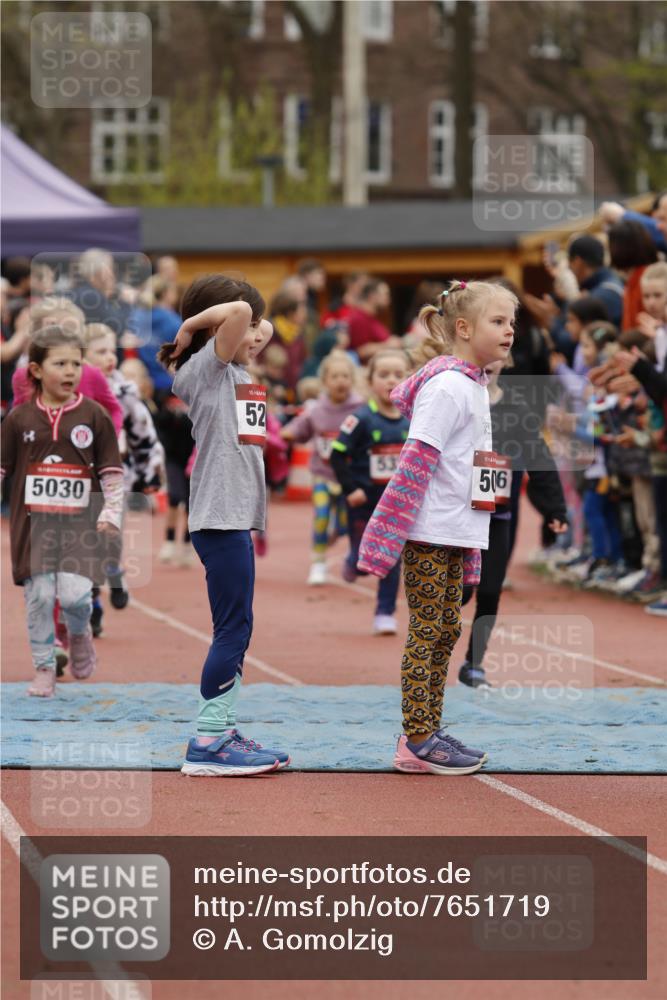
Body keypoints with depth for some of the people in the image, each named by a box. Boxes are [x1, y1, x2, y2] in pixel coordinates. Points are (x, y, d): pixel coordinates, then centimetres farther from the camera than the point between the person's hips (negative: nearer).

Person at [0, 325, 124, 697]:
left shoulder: (94, 416, 1)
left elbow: (112, 472, 3)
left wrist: (111, 513, -7)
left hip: (80, 524, -1)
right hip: (33, 523, 1)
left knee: (74, 594, -14)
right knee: (39, 596, 0)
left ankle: (80, 632, 19)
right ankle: (44, 668, 15)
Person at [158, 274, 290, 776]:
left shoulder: (239, 370, 15)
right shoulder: (203, 369, -10)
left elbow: (264, 327, 28)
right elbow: (240, 311, -26)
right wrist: (189, 328, -10)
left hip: (239, 516, 9)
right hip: (219, 518, -9)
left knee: (235, 630, 11)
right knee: (234, 628, -9)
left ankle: (222, 732, 16)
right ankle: (207, 744, -8)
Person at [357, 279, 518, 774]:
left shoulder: (474, 385, 13)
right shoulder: (446, 386, -16)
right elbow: (416, 461, -21)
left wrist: (471, 544, 22)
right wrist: (388, 534, -24)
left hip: (457, 534, 9)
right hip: (429, 533, -9)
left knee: (445, 632, 13)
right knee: (427, 632, -5)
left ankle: (428, 729, 21)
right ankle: (418, 741, -1)